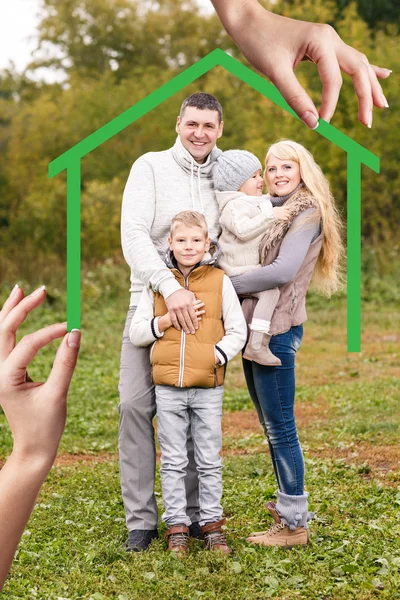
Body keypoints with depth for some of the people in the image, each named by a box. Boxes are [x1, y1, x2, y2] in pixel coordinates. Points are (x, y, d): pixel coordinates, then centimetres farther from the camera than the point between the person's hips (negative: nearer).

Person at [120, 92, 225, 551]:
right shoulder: (150, 168, -2)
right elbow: (133, 234, -14)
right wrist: (170, 287, -26)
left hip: (200, 306, 3)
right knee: (136, 405, -8)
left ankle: (192, 512, 14)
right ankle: (140, 519, 0)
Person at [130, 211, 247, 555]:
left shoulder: (220, 282, 1)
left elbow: (238, 332, 2)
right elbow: (136, 333, 5)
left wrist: (216, 356, -14)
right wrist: (167, 319, -10)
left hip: (208, 388, -1)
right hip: (168, 388, 1)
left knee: (209, 461, 6)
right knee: (173, 461, 7)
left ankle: (212, 523, 17)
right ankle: (176, 525, 15)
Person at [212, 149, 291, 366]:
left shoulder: (255, 202, 16)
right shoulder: (234, 206, -17)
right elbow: (243, 229, -35)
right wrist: (271, 215, -34)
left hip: (253, 267, 11)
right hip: (238, 269, -11)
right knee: (270, 290, -25)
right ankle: (256, 346, -28)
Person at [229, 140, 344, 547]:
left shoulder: (307, 213, -9)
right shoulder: (268, 211, 17)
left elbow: (282, 271, -21)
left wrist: (226, 286, -14)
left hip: (277, 330, -8)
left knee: (280, 427, -5)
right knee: (270, 425, 15)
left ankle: (293, 524, 1)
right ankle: (288, 503, 26)